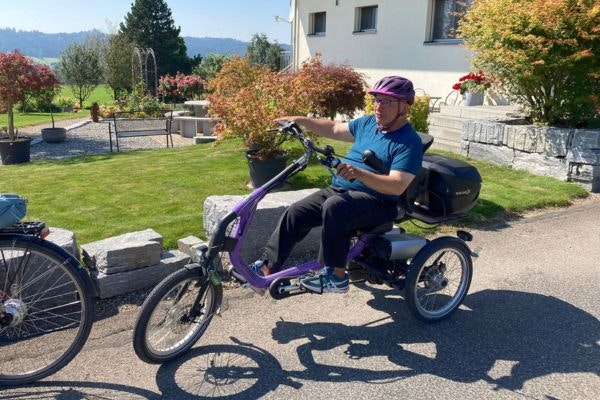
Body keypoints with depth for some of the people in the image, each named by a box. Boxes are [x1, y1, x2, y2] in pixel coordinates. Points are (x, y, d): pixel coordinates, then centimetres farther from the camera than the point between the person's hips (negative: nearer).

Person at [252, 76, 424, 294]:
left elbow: (398, 186, -24)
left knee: (334, 207, -36)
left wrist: (358, 173, -36)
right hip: (339, 189, 8)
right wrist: (299, 120, 15)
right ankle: (267, 266, 0)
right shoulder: (368, 123, 12)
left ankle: (336, 276, -24)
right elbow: (334, 128, 24)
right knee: (295, 212, -8)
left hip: (376, 201, -7)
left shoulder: (409, 142, -12)